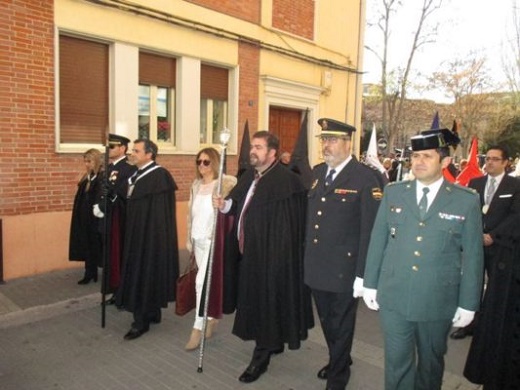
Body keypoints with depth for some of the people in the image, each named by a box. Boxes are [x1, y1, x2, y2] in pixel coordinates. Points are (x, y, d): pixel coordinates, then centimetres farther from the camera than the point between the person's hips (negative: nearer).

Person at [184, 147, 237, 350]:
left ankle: (197, 329, 0)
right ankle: (211, 317, 32)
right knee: (208, 281, 15)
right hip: (198, 240, 6)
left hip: (214, 240, -6)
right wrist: (189, 238, 14)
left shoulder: (225, 183, -10)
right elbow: (191, 212, 13)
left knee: (202, 281, -10)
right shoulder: (196, 185, 10)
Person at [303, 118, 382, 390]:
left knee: (341, 327, 14)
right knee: (327, 323, 23)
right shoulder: (317, 172, 7)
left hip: (344, 270, -6)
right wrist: (307, 259, 8)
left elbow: (370, 230, -17)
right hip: (316, 267, 6)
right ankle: (339, 361, 48)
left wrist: (362, 274, -17)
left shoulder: (365, 178, -14)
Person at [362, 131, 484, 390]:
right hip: (393, 298, 1)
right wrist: (370, 284, 4)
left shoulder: (466, 200, -5)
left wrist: (468, 304, -1)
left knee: (431, 362, 20)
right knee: (397, 363, 10)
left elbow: (473, 256, -2)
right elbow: (377, 240, 4)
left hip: (438, 301, -1)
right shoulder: (393, 192, 1)